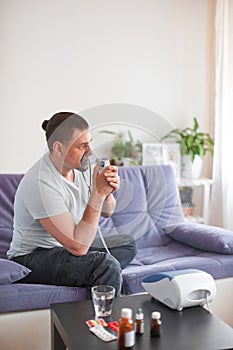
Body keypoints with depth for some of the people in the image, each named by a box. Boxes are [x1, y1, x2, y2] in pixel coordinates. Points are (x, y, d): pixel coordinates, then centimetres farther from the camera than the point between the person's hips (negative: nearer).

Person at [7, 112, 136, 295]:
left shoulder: (81, 165, -5)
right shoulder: (41, 184, -29)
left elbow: (107, 212, 7)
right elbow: (78, 246, -32)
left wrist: (108, 192, -16)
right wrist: (98, 193, -31)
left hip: (69, 245, 9)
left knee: (127, 244, 12)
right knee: (106, 265, -29)